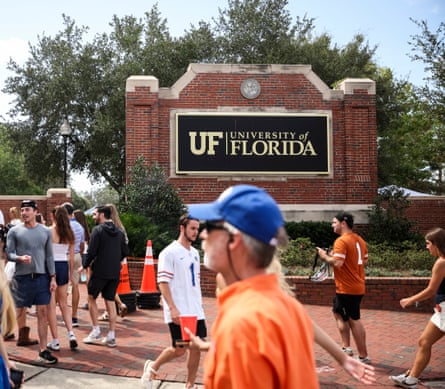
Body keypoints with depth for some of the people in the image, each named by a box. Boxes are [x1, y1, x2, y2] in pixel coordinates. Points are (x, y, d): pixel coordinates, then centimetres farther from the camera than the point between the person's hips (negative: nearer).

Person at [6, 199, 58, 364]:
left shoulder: (45, 231, 6)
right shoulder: (14, 231, 0)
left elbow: (49, 256, 7)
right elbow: (9, 253, -1)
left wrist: (53, 277, 2)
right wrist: (20, 258, -21)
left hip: (41, 277, 2)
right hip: (22, 277, -1)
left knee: (43, 313, 1)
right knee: (20, 312, 5)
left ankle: (43, 350, 5)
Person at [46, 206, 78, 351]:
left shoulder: (49, 231, -11)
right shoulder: (69, 233, 3)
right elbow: (71, 256, 8)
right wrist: (71, 273, 17)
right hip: (64, 267, 4)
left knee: (51, 305, 4)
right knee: (63, 304, 17)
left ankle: (55, 341, 7)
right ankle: (71, 334, 3)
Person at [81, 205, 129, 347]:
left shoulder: (98, 230, -10)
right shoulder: (119, 232, 9)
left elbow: (92, 251, -15)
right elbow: (125, 251, 10)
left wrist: (85, 266, 0)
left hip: (100, 271, -5)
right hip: (115, 272, 6)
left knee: (91, 298, 13)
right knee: (110, 301, 10)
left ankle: (96, 330, 9)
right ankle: (111, 336, 10)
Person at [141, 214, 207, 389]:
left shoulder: (195, 253, 13)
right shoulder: (169, 253, -10)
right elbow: (163, 283, -14)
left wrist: (199, 303, 16)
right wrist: (172, 308, -21)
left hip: (196, 310, 7)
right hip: (178, 312, -7)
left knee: (196, 347, 5)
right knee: (179, 349, -1)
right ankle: (152, 367, 24)